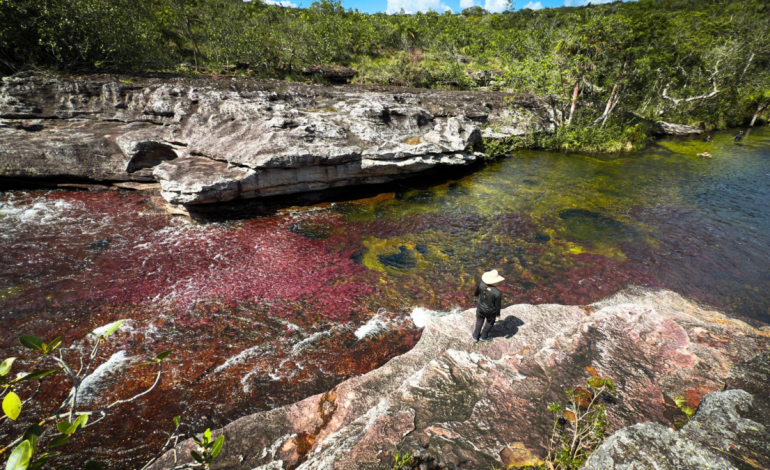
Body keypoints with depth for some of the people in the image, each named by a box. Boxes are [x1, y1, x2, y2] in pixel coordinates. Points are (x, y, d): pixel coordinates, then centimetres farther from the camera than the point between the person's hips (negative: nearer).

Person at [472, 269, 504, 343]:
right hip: (490, 311, -3)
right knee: (490, 322, 29)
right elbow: (498, 305, -20)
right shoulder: (497, 293, -34)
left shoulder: (481, 284, -25)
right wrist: (498, 314, -2)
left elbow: (476, 293, -5)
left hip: (480, 307, 3)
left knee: (479, 321, 30)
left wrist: (475, 294, 19)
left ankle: (475, 336, 46)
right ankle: (483, 336, 50)